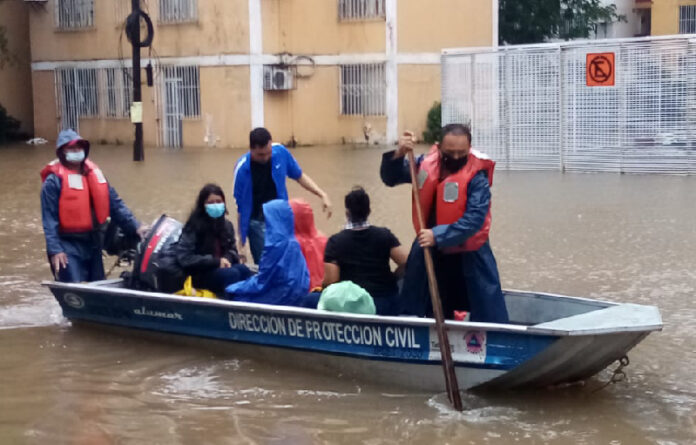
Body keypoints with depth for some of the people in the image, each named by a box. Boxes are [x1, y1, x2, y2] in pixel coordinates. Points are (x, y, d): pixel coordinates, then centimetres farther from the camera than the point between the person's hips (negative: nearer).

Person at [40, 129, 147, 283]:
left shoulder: (94, 173, 9)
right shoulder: (54, 180, -9)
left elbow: (115, 204, 11)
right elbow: (49, 219, -13)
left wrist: (134, 227, 4)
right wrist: (54, 250, -21)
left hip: (93, 244, 7)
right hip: (68, 248, -7)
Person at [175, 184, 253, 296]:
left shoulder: (227, 225, 10)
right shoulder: (194, 227, -7)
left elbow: (233, 250, 18)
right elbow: (184, 258, -13)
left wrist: (228, 258, -8)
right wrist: (216, 261, -16)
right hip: (200, 275, -5)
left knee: (242, 269, -27)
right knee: (232, 274, -32)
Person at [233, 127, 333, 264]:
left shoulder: (281, 153, -11)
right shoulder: (242, 169, -18)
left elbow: (299, 176, 7)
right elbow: (240, 207, -10)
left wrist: (322, 194, -5)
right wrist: (241, 241, -8)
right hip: (258, 222, -3)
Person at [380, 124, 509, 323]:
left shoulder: (477, 175, -22)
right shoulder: (427, 164, -7)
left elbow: (475, 219, -28)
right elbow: (391, 178, 1)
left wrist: (438, 236, -35)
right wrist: (398, 155, -19)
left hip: (468, 255, -5)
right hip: (429, 250, 5)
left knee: (489, 316, -2)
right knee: (412, 311, 17)